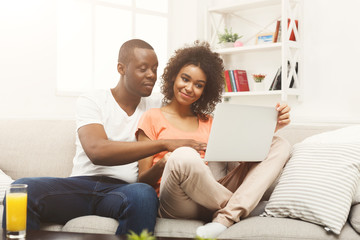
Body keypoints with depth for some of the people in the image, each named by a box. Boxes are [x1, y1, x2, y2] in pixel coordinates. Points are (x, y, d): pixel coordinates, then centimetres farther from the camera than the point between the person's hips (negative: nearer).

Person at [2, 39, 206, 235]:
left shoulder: (158, 108, 17)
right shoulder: (91, 101, 3)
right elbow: (97, 151, -16)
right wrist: (164, 144, -21)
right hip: (82, 184, -1)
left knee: (143, 194, -36)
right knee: (23, 188, -29)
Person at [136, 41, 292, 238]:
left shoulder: (207, 122, 23)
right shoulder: (153, 118, 9)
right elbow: (142, 181, 3)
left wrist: (272, 125, -4)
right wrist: (162, 165, -19)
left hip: (210, 199, 6)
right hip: (176, 205, -5)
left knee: (279, 145, -3)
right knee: (184, 156, -39)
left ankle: (226, 217, -24)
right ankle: (238, 208, -11)